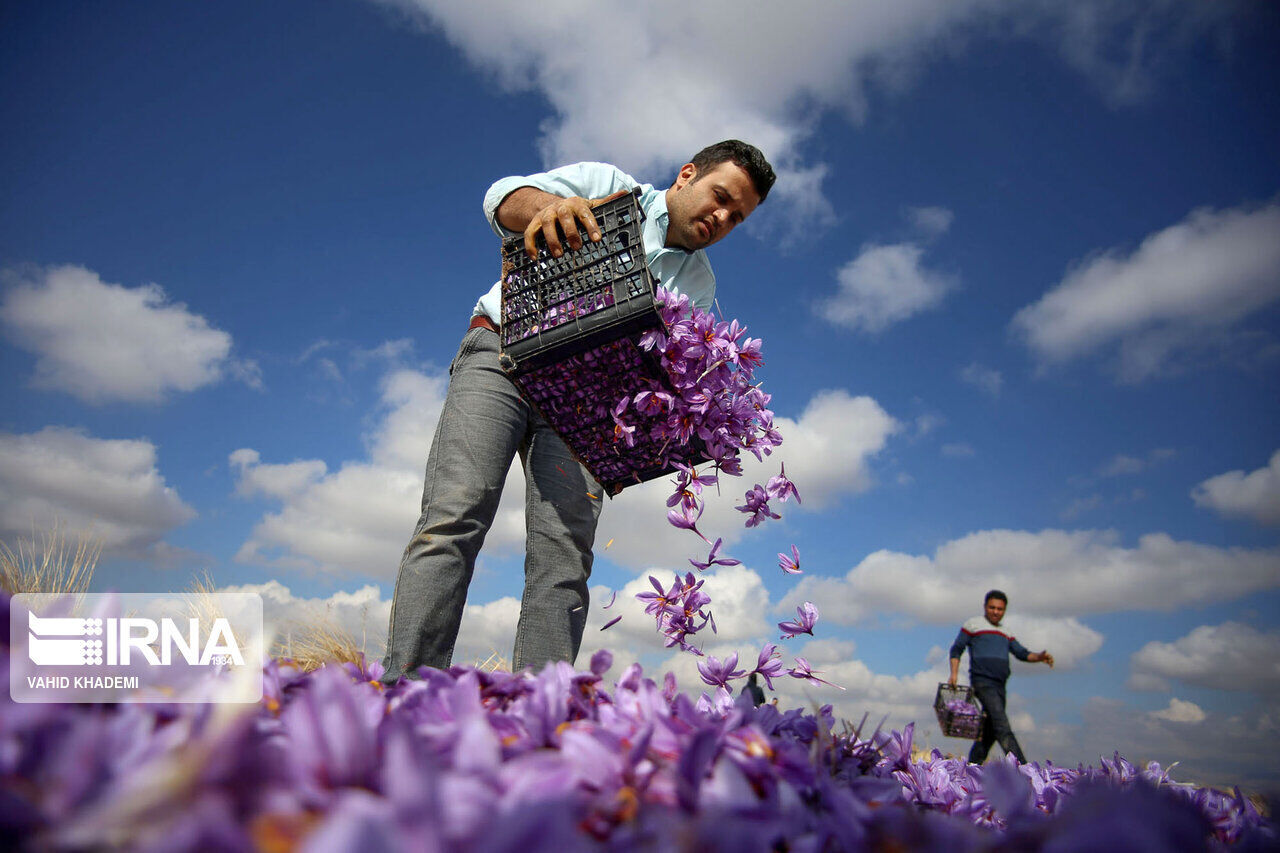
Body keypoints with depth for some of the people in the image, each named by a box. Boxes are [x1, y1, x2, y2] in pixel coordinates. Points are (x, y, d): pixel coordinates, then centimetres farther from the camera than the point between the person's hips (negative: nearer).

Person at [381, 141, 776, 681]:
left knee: (565, 555, -15)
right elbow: (504, 196, -5)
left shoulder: (698, 284, 16)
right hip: (504, 352, -3)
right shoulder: (610, 187, 8)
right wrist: (550, 206, -30)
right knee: (454, 516, -20)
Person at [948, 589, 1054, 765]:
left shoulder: (1005, 634, 23)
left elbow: (1022, 653, 13)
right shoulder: (973, 625, 6)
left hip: (999, 686, 7)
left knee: (989, 732, 6)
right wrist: (954, 674, -7)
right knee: (1002, 727, -18)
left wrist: (1040, 657, -8)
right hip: (982, 682, -7)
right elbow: (956, 650, 5)